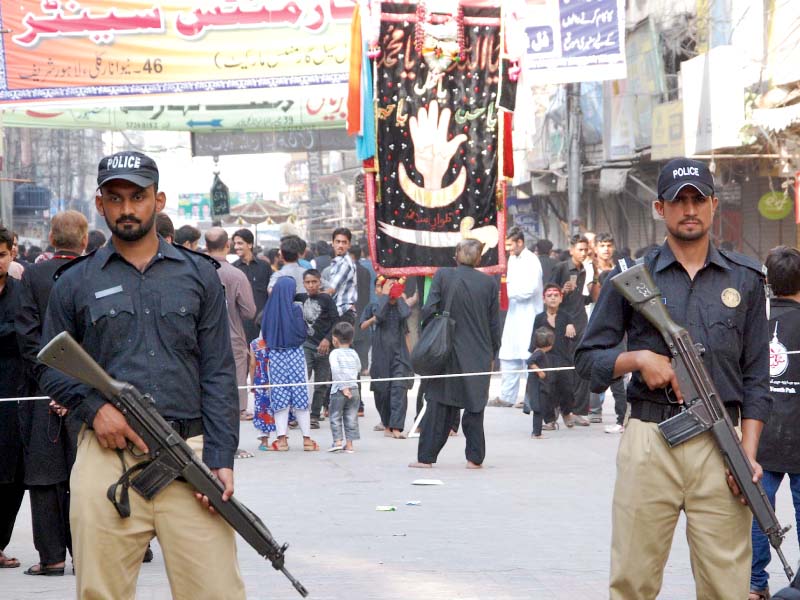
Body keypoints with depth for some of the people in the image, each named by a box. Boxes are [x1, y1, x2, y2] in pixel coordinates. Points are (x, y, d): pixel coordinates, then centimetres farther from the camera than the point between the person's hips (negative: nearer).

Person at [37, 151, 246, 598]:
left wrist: (221, 459, -5)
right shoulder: (75, 283, 12)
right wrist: (94, 405, -7)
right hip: (106, 457, 1)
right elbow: (50, 368, 14)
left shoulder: (199, 276, 12)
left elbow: (218, 375, 7)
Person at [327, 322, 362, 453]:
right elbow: (358, 369, 15)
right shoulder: (354, 353, 8)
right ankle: (349, 443, 7)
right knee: (351, 417, 7)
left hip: (338, 389, -4)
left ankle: (338, 441, -1)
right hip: (354, 389, 4)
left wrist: (343, 387, -18)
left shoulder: (335, 353, -7)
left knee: (335, 416, 6)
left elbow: (336, 370, -18)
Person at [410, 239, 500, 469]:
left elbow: (429, 311, -8)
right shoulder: (489, 283, -2)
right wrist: (493, 352, 14)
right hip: (478, 356, 1)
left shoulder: (443, 276, -5)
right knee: (474, 406, 9)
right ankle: (475, 457, 9)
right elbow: (494, 323, 3)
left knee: (439, 405, 5)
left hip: (447, 354, -1)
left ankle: (426, 456, 4)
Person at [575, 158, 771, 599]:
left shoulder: (745, 278, 12)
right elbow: (587, 358, 10)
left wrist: (749, 451, -1)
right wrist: (640, 358, -9)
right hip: (649, 442, -1)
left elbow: (756, 374, 10)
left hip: (720, 445, 1)